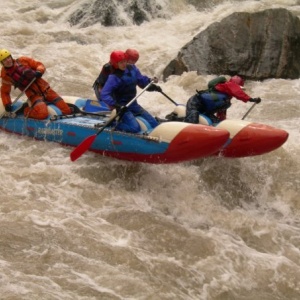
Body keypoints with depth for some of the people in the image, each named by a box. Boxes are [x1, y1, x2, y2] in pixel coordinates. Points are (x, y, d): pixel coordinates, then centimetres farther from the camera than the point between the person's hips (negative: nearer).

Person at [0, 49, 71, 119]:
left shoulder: (22, 61, 3)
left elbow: (39, 65, 6)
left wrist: (39, 72, -17)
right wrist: (7, 104, -3)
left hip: (45, 89, 2)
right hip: (33, 94, -2)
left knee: (67, 111, -7)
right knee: (42, 114, -32)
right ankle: (27, 111, -3)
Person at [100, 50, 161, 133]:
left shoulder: (132, 69, 0)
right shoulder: (114, 77, -20)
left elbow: (142, 80, 11)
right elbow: (104, 95, -27)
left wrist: (153, 86, -7)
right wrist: (115, 105, -37)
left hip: (134, 104, 7)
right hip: (122, 107, -7)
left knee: (154, 124, 6)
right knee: (135, 128, -26)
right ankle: (116, 125, -3)